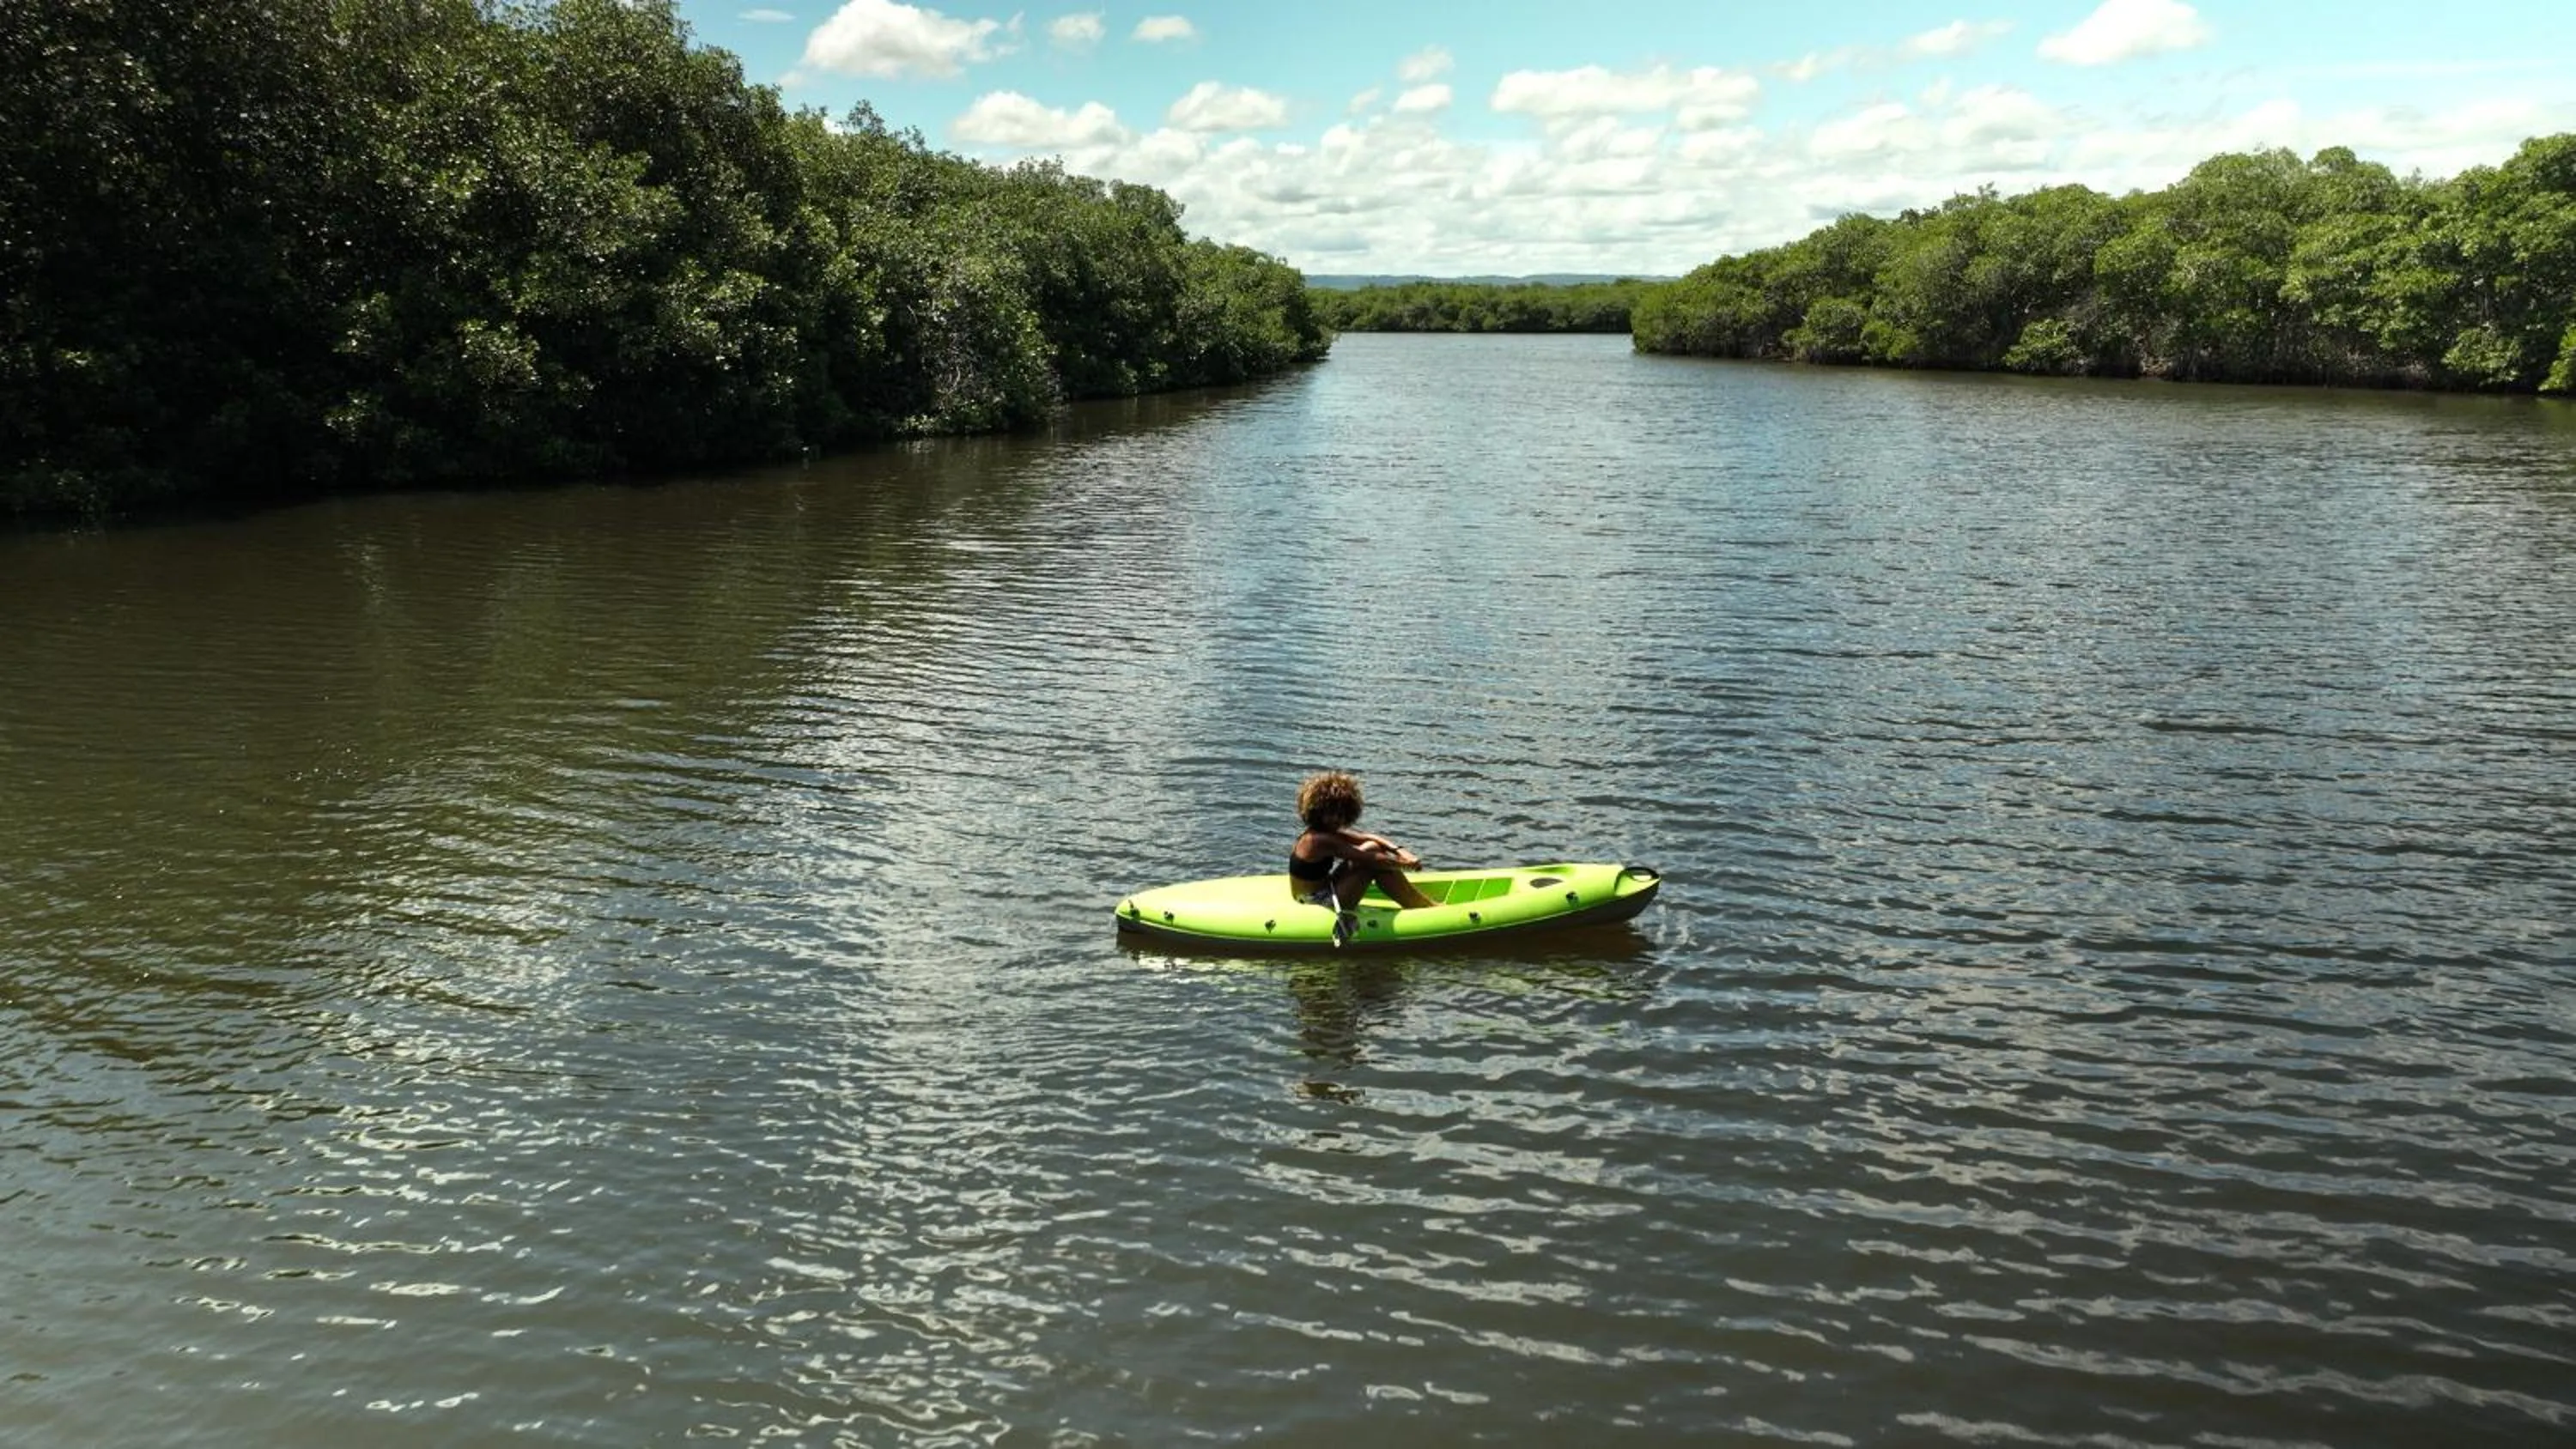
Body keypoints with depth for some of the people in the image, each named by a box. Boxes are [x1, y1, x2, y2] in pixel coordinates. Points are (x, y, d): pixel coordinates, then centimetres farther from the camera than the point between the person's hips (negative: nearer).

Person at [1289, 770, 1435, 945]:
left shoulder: (1328, 832, 5)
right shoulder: (1320, 840, -25)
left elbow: (1370, 838, 3)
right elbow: (1373, 860, -23)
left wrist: (1400, 851, -11)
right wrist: (1404, 864, -10)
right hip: (1320, 905, -10)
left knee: (1371, 848, 3)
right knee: (1373, 861, -14)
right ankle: (1429, 909, -5)